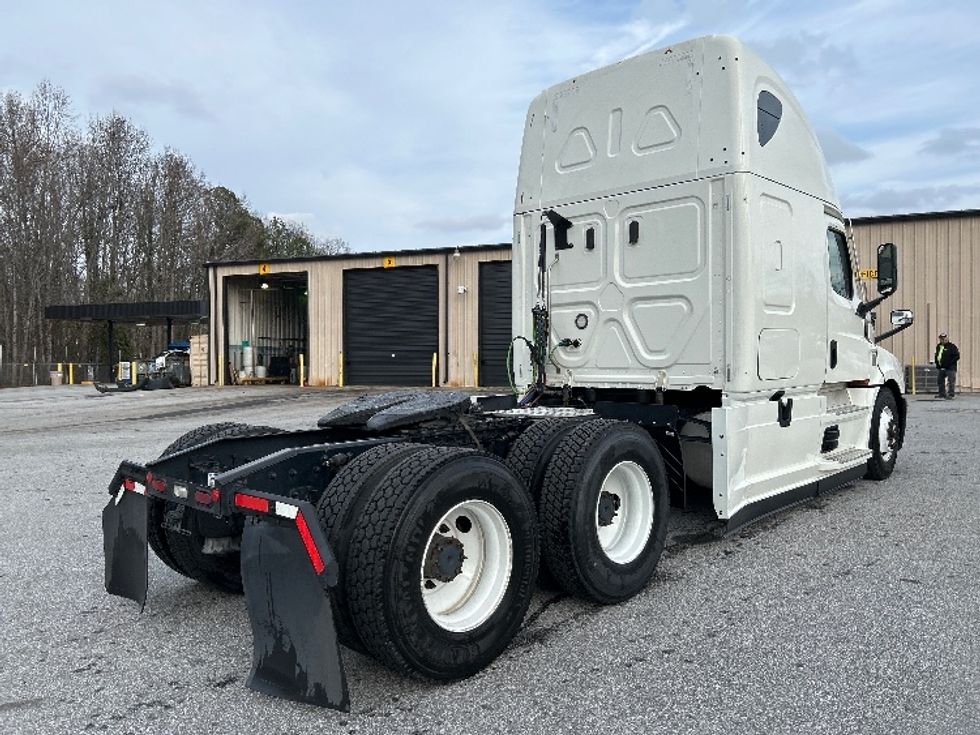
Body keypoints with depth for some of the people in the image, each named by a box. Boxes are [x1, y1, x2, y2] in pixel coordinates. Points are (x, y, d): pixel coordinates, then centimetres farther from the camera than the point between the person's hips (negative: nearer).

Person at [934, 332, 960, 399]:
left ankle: (951, 394, -6)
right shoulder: (938, 346, 13)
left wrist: (950, 363, -17)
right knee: (941, 381, 11)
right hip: (941, 368, 7)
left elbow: (957, 356, -10)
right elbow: (936, 355, 25)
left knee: (951, 381, -8)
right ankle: (942, 394, 19)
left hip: (950, 368, -7)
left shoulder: (951, 346, -7)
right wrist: (937, 364, 13)